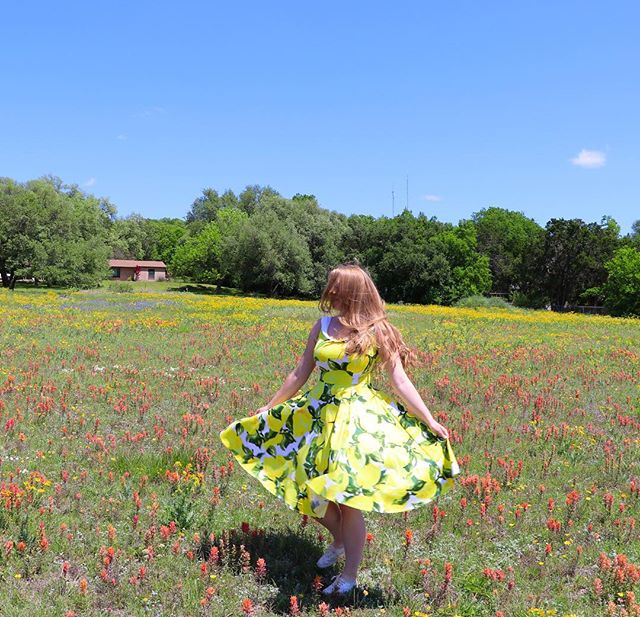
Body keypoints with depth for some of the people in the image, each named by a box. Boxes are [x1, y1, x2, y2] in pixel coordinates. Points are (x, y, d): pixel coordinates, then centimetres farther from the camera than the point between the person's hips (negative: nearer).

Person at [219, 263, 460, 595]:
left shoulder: (376, 332, -7)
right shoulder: (322, 325, 3)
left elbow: (401, 383, -6)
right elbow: (300, 373, 12)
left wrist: (430, 422, -12)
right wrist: (270, 406, 17)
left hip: (358, 417, -5)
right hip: (317, 413, 5)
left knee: (348, 499, -4)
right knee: (311, 490, 9)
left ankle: (349, 577, 16)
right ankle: (339, 541, 40)